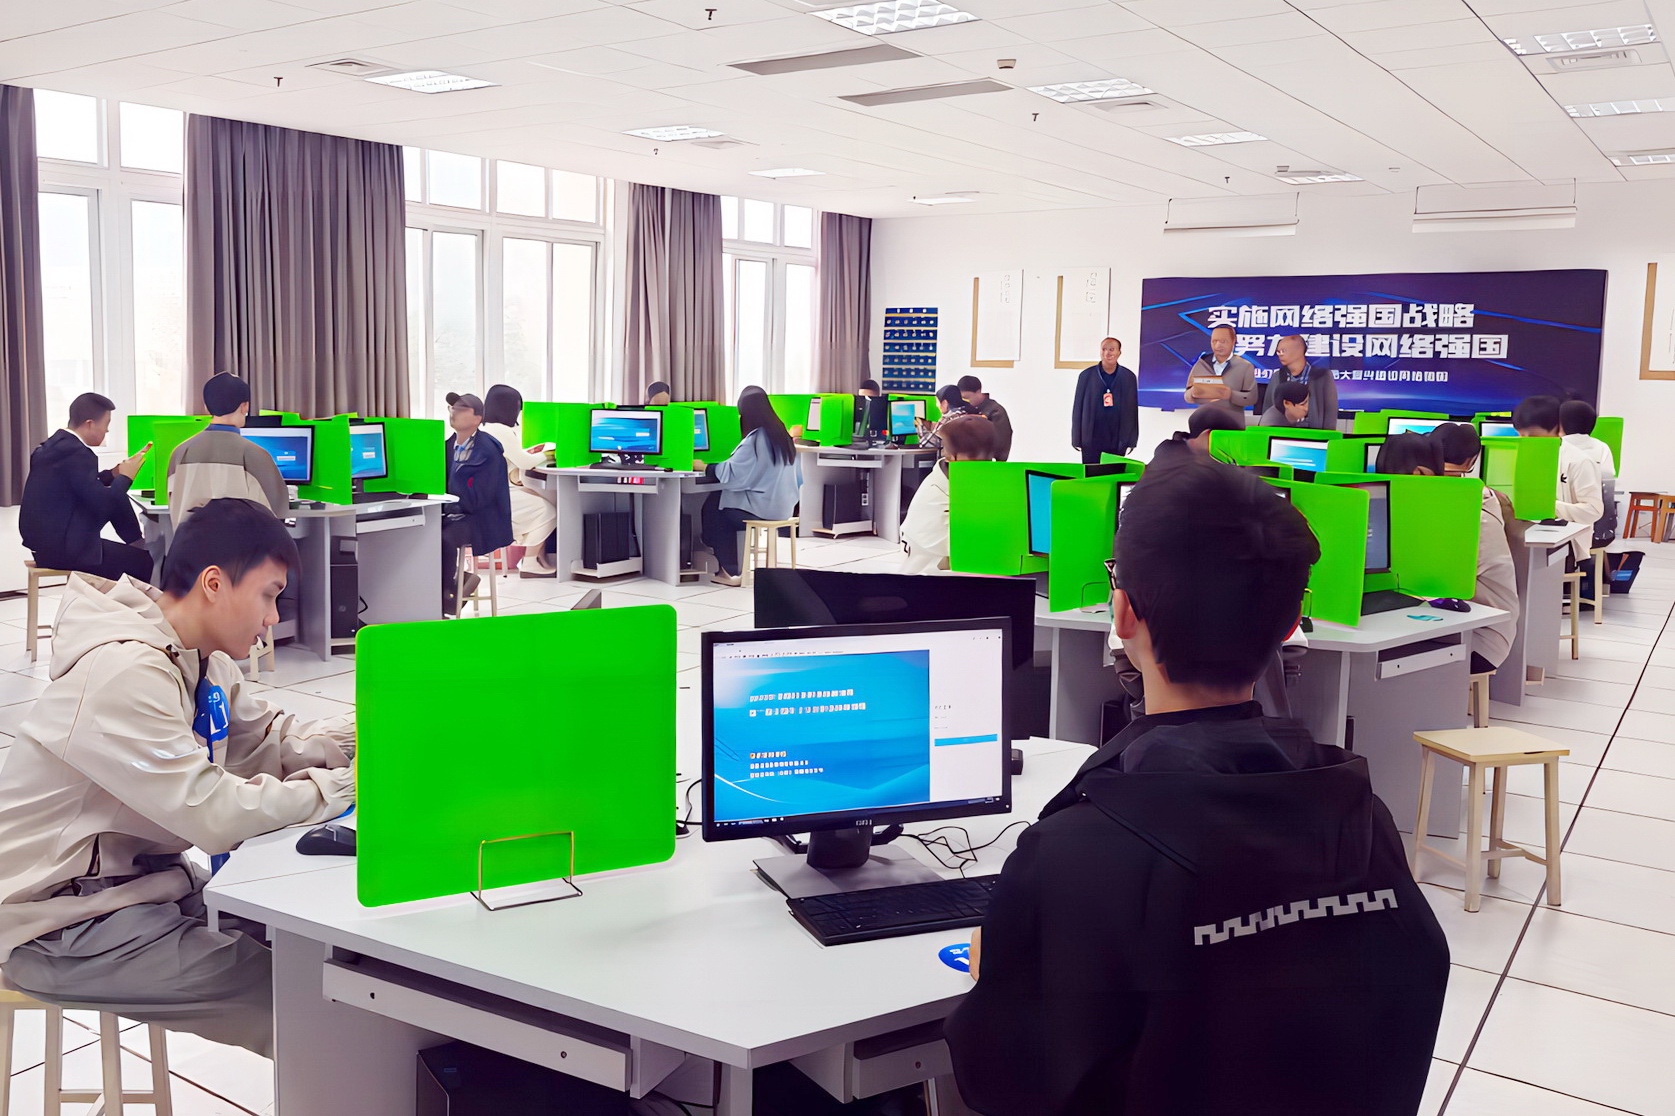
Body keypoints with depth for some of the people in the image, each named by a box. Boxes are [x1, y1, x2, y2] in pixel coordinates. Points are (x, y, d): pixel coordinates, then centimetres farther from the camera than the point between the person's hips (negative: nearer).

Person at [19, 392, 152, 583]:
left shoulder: (53, 445, 9)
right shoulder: (76, 452, -20)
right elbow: (103, 505, -21)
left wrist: (113, 474, 11)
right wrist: (125, 477, -6)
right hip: (64, 549, -10)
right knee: (145, 561, -4)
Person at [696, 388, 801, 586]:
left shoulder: (754, 440, -17)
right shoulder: (782, 434, 8)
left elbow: (730, 473, -21)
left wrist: (704, 467, -5)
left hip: (764, 509, -8)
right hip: (784, 507, 8)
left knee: (712, 506, 13)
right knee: (720, 499, 21)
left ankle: (730, 571, 15)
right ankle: (730, 568, 18)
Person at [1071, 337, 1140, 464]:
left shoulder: (1129, 377, 6)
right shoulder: (1087, 375, 4)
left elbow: (1133, 410, 7)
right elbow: (1077, 407, 5)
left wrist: (1131, 440, 3)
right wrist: (1076, 438, 2)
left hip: (1118, 441, 1)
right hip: (1091, 440, 0)